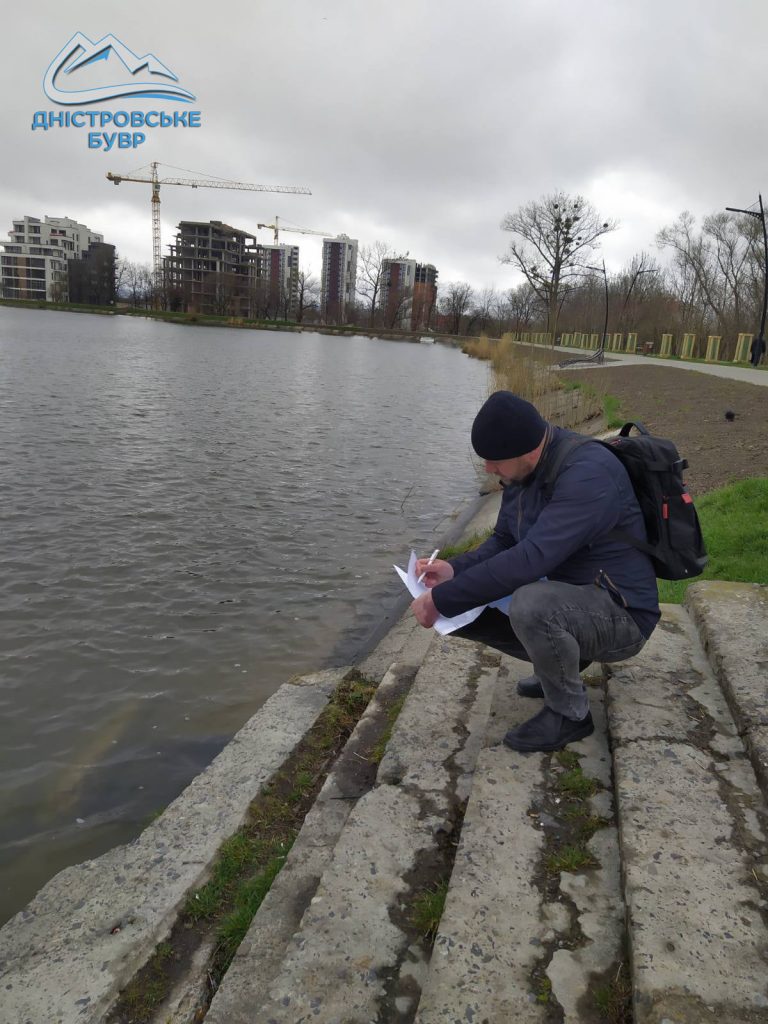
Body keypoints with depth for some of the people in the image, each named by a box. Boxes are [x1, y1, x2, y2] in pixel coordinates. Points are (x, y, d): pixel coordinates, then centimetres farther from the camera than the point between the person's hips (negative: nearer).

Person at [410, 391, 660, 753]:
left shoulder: (588, 473, -28)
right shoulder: (523, 471, -1)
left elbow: (530, 559, -36)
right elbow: (503, 541, 8)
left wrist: (442, 600, -30)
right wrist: (455, 569, -13)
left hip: (620, 615, -9)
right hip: (567, 600, 9)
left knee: (529, 604, -37)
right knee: (467, 608, 0)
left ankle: (570, 712, -9)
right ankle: (563, 665, 16)